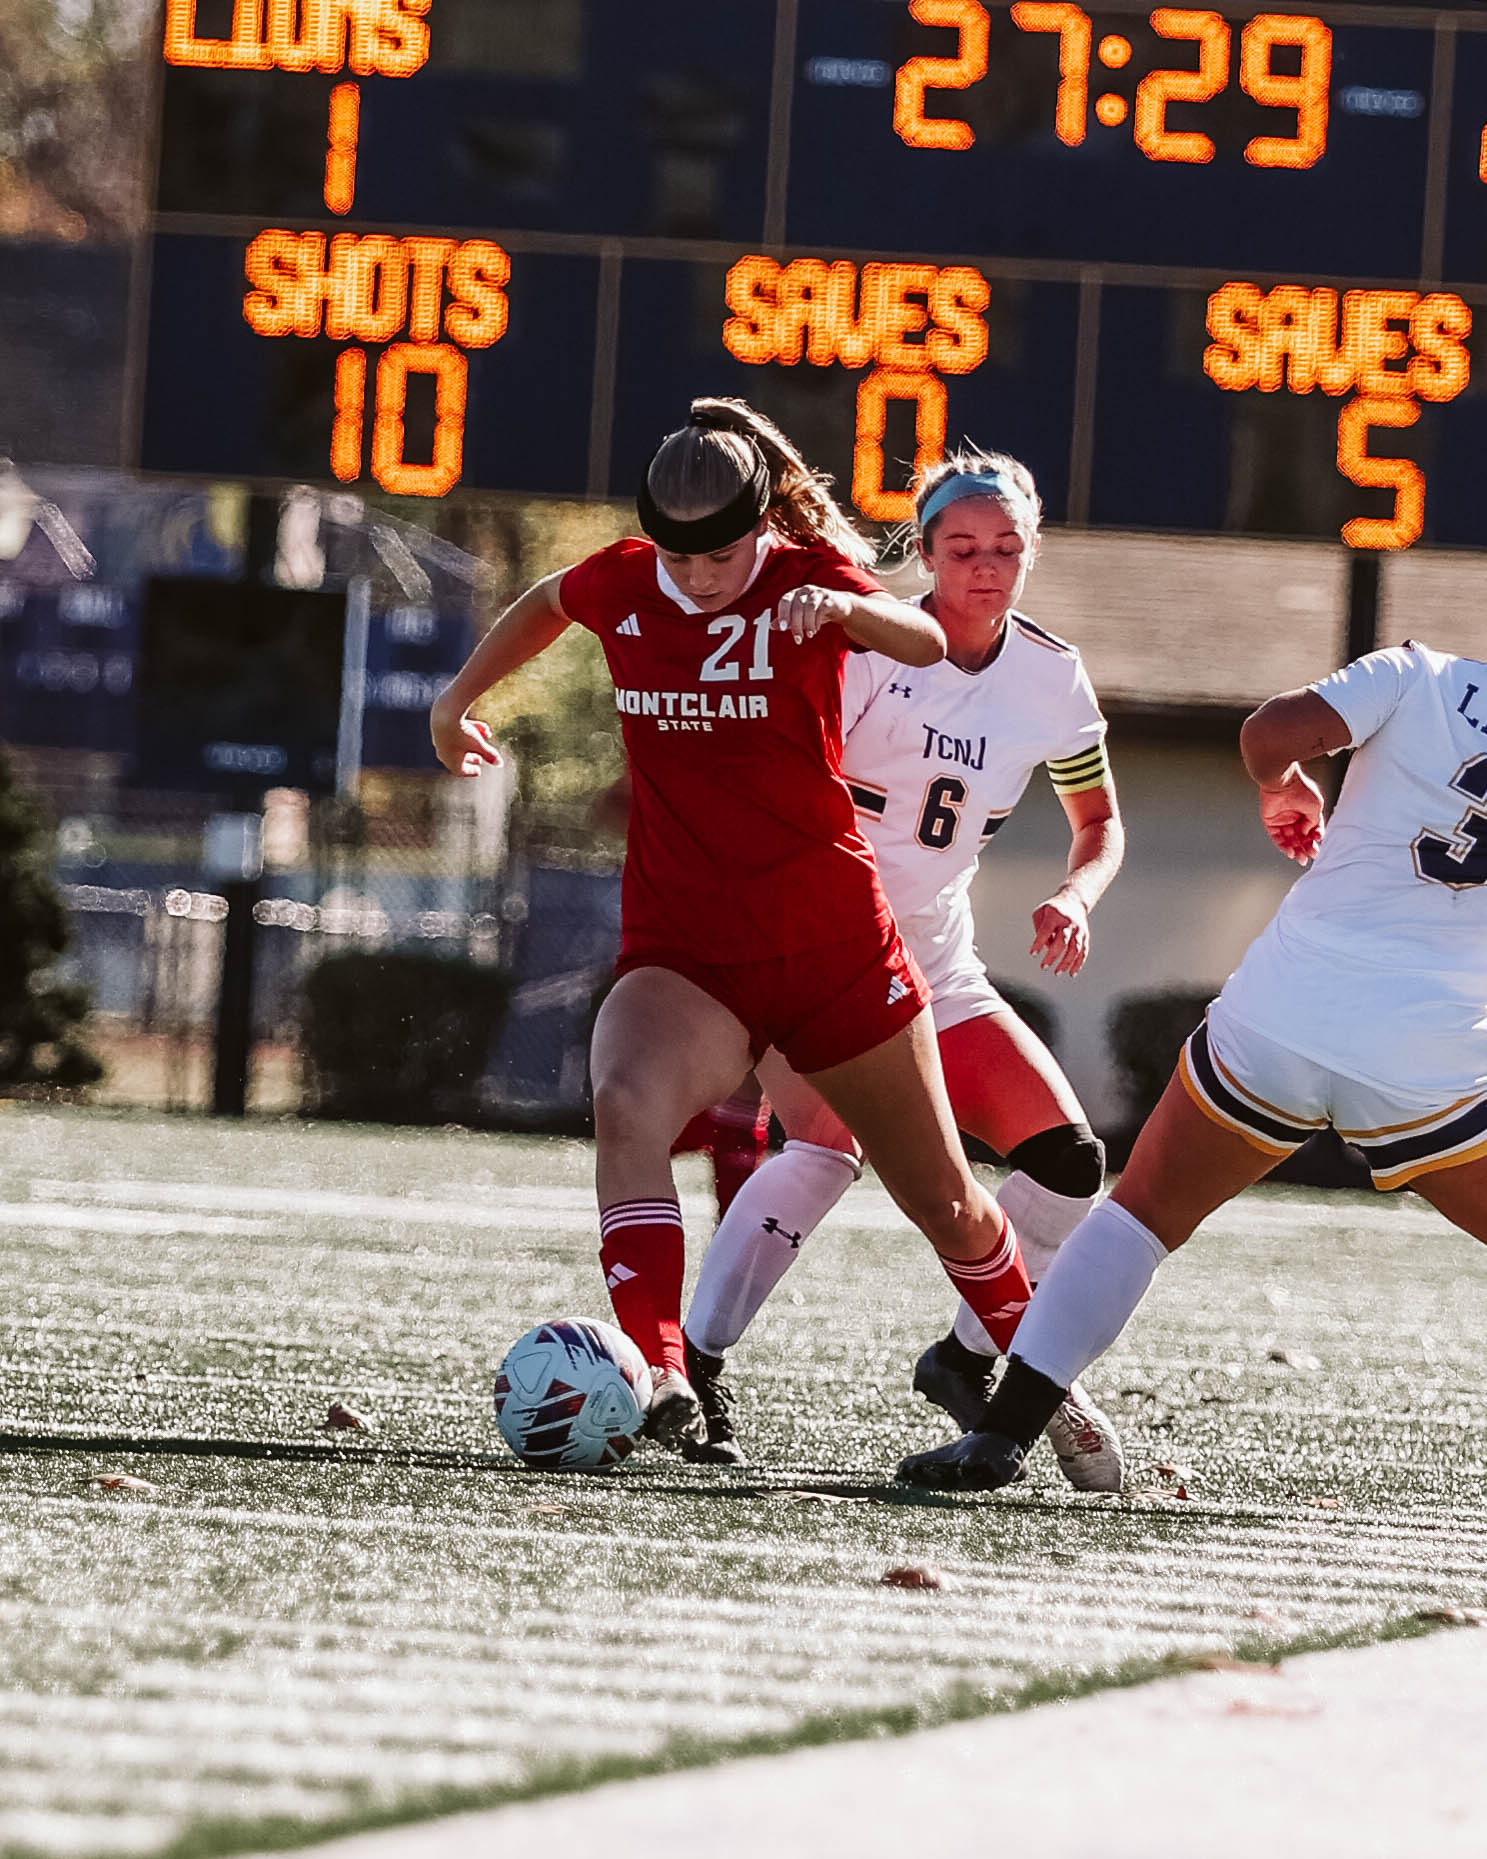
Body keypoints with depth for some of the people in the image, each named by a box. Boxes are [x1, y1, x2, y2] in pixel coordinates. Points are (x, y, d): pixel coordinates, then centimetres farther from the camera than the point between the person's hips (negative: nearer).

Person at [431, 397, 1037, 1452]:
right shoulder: (622, 586, -1)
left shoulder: (808, 575, -11)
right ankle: (661, 1384, -43)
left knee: (943, 1198, 10)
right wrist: (458, 700, 24)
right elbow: (544, 606, 24)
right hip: (680, 950, 1)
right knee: (628, 1104, -33)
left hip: (834, 944, -1)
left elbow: (925, 644, -32)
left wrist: (842, 607, -51)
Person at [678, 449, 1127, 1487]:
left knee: (1067, 1157, -4)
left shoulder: (1052, 679, 2)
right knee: (827, 1142, -29)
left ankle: (971, 1360, 17)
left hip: (936, 962, 6)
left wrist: (1077, 897, -6)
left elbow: (1101, 823, 15)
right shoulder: (868, 643, -15)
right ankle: (694, 1364, -25)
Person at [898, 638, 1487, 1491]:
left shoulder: (1418, 679, 0)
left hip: (1281, 1017, 0)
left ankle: (1004, 1432, 6)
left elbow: (1273, 729, -10)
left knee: (1142, 1216, 13)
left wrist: (1286, 788, 11)